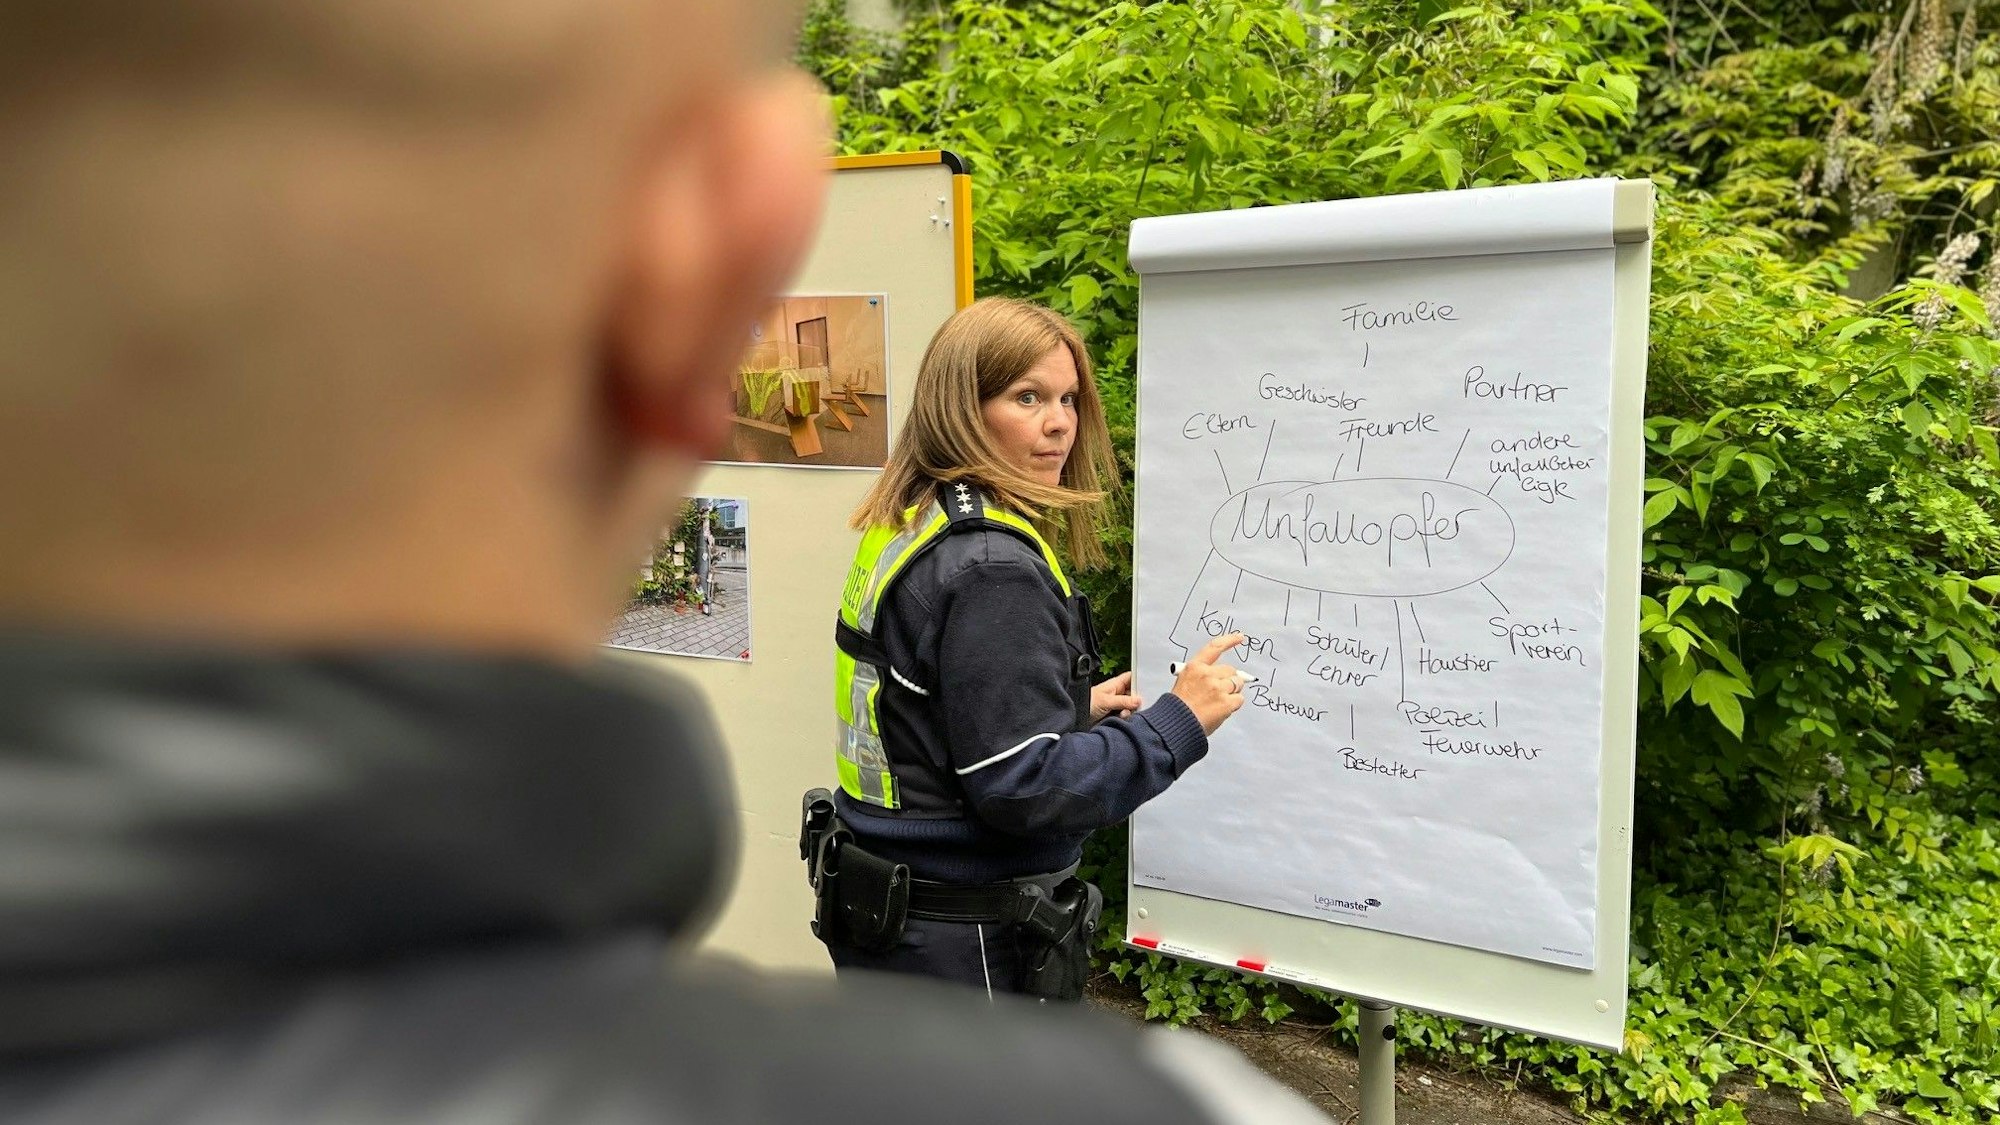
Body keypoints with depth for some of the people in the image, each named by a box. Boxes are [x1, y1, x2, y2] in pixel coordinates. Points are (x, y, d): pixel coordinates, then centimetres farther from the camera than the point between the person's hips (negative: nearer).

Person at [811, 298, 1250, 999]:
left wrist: (1073, 709, 15)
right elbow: (1024, 787, -25)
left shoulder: (908, 529, 6)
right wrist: (1180, 721, -17)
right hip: (967, 942, -9)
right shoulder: (991, 569, -24)